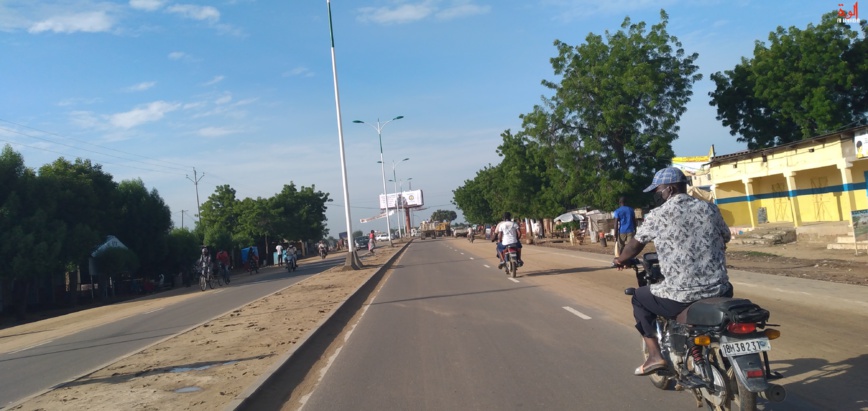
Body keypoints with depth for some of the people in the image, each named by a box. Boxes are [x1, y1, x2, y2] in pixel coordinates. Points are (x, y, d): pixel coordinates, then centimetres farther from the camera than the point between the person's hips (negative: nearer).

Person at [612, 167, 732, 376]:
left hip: (681, 296, -5)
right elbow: (725, 238, 25)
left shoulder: (658, 215, -3)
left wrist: (620, 260, 30)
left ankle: (655, 355, 13)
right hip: (718, 290, 5)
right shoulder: (709, 208, 9)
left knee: (639, 298, 22)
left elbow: (635, 245, 9)